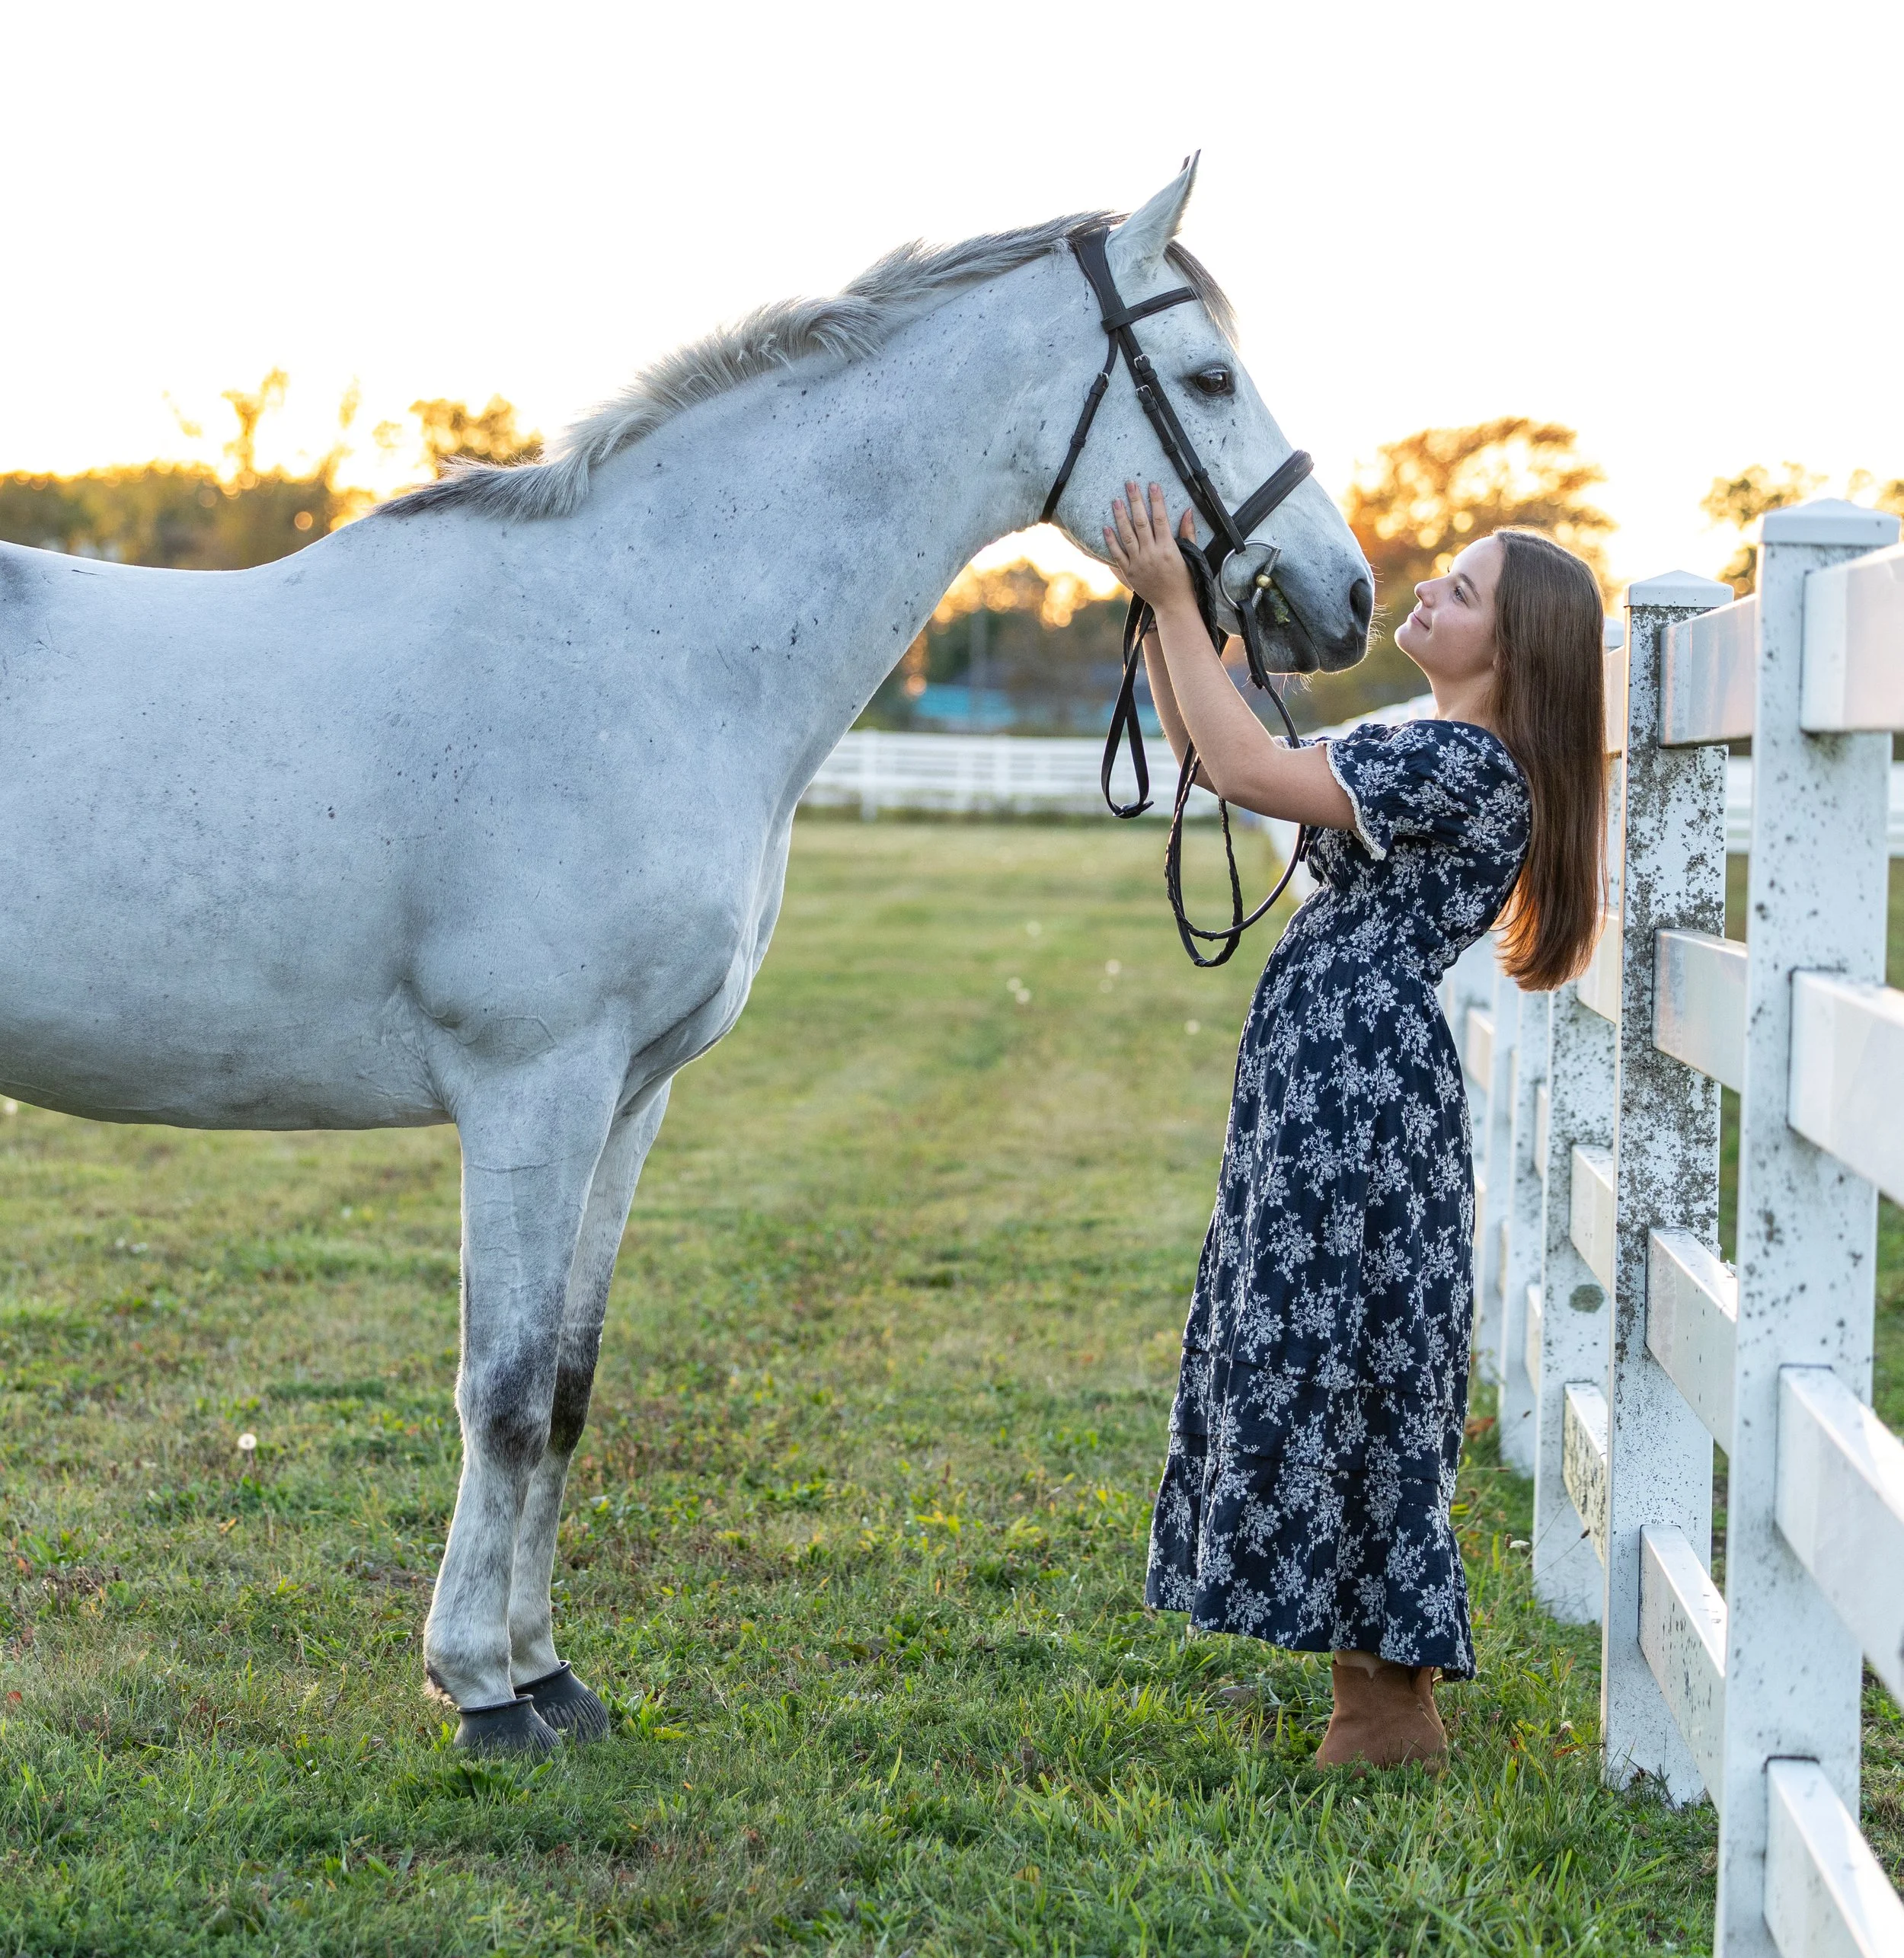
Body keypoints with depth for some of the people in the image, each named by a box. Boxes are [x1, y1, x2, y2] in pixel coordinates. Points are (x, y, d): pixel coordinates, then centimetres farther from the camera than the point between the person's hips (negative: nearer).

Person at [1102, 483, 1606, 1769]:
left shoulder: (1472, 767, -15)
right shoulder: (1419, 757, 17)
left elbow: (1246, 772, -20)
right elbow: (1215, 754, 20)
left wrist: (1175, 601, -14)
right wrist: (1160, 612, 9)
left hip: (1364, 1102, -10)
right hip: (1321, 1094, 10)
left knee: (1341, 1384, -5)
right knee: (1314, 1381, 14)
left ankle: (1399, 1710, 5)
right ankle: (1374, 1684, 23)